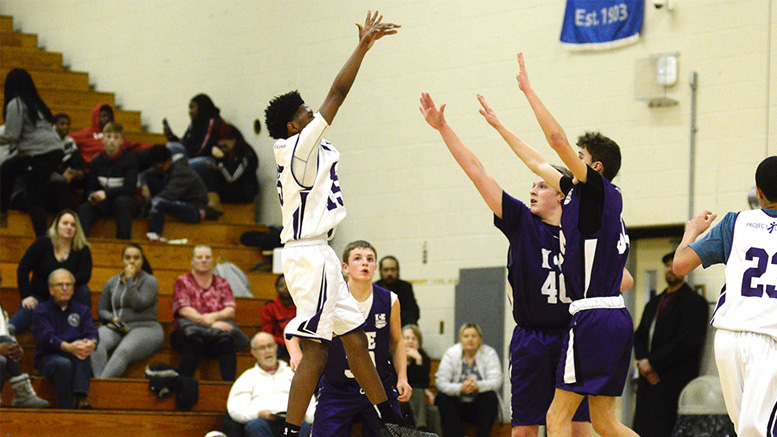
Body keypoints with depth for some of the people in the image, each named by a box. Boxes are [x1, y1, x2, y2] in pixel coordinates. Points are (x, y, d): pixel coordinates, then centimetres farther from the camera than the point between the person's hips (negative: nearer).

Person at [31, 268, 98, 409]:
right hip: (47, 359, -2)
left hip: (77, 361, 2)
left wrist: (92, 343, -27)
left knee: (81, 348, -33)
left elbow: (91, 333, 1)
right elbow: (47, 337, -11)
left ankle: (80, 398, -51)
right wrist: (69, 347, -32)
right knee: (63, 364, -37)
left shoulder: (82, 310, 20)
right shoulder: (41, 311, 8)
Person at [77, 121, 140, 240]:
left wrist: (106, 193, -28)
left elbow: (130, 188, -16)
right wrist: (92, 196, -21)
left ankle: (124, 240, -34)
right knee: (84, 208, -24)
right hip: (104, 203, 3)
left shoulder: (130, 159, -7)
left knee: (121, 201, -38)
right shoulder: (97, 161, 5)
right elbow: (90, 187, 5)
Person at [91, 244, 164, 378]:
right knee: (96, 344, -31)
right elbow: (101, 310, 18)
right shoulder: (112, 283, 19)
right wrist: (112, 318, -4)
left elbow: (138, 305, -12)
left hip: (145, 328, -5)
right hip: (117, 329, 5)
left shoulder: (149, 281, 5)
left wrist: (130, 280, -5)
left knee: (123, 352, -37)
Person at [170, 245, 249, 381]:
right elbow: (184, 310, -4)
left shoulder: (222, 283, 19)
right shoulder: (183, 282, 11)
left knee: (226, 339, -33)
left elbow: (231, 311, 7)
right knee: (194, 339, -37)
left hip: (218, 325, 2)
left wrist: (214, 317, -16)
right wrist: (210, 323, -16)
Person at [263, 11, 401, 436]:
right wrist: (364, 45, -8)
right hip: (309, 257, -11)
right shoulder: (301, 146, -11)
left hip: (317, 255, 11)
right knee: (315, 351, -13)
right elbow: (338, 92, -13)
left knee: (356, 340, 15)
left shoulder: (302, 151, 14)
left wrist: (364, 46, 25)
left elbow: (336, 96, 24)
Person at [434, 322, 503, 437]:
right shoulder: (451, 354, -3)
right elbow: (440, 382, -14)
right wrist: (460, 388, -34)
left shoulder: (489, 353, -1)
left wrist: (478, 386, -35)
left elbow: (496, 381, -14)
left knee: (490, 396, -29)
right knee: (442, 397, -28)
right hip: (457, 405, 0)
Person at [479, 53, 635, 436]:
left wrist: (528, 90, -9)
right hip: (617, 318, 9)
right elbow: (538, 164, 28)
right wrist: (499, 126, 35)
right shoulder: (584, 194, 18)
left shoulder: (599, 190, -5)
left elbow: (557, 140, -15)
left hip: (593, 319, -9)